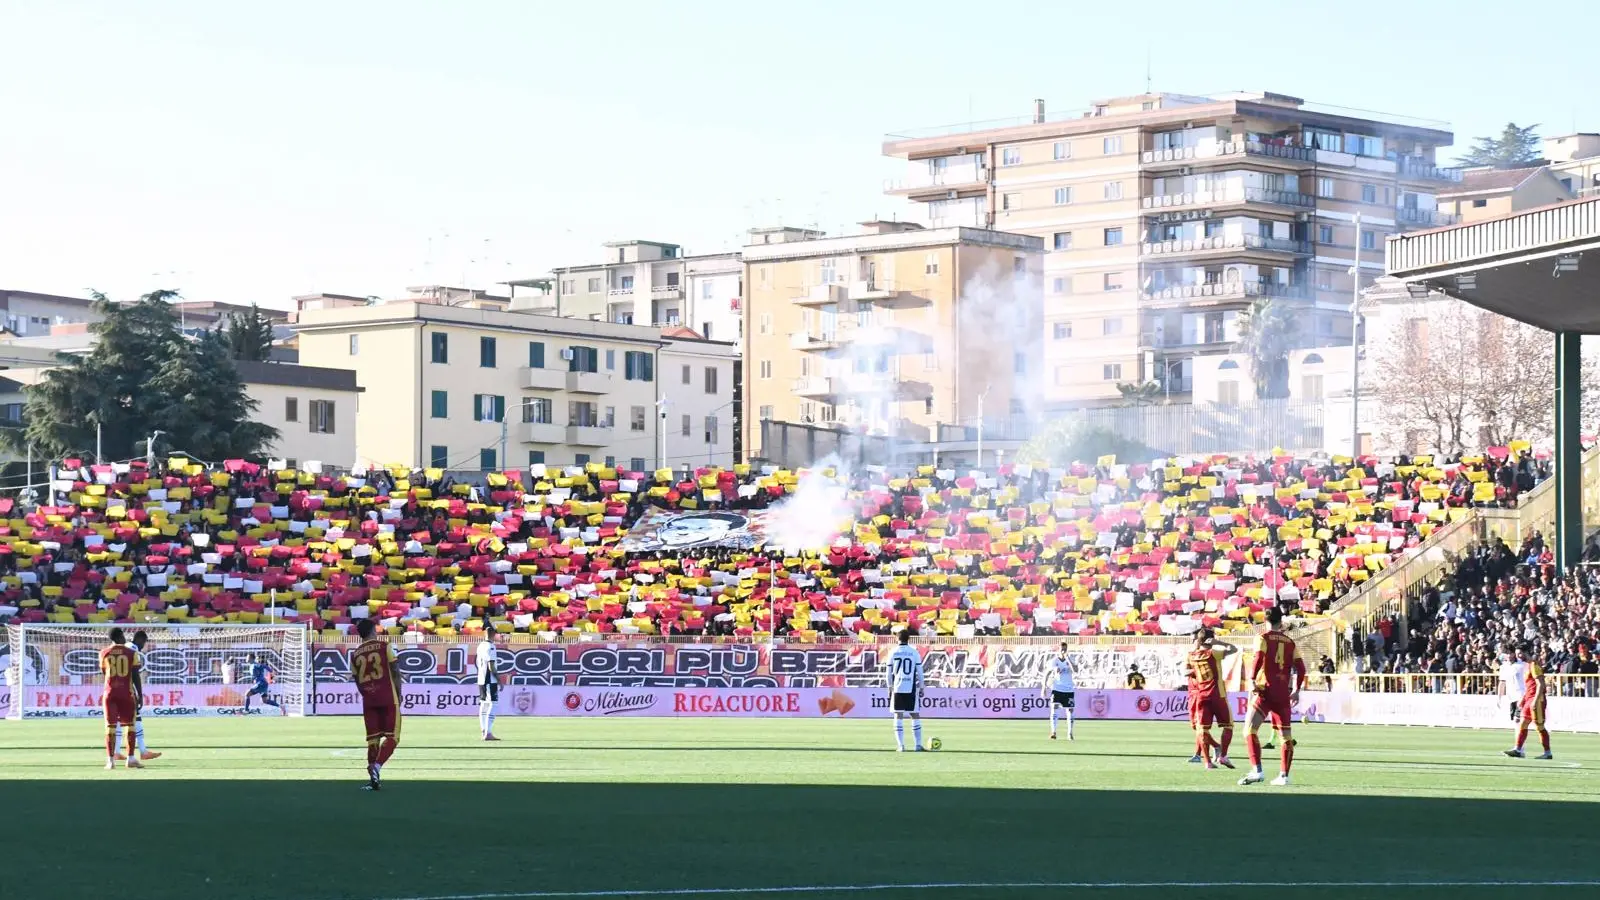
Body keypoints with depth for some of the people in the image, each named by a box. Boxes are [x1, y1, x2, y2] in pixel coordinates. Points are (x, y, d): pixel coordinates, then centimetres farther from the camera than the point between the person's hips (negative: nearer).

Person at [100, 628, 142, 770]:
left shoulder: (104, 653, 4)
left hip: (110, 693, 1)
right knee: (130, 725, 8)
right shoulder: (131, 653, -1)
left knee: (110, 726, 2)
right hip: (126, 692, -1)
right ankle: (131, 758, 6)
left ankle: (111, 760, -5)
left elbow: (104, 672, 15)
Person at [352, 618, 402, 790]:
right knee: (392, 737, 0)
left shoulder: (355, 654, 9)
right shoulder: (384, 646, -1)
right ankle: (377, 766, -23)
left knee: (373, 739, 8)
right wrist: (398, 693, 6)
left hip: (368, 700, 4)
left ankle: (373, 779, 3)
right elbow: (395, 671, -3)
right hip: (388, 698, -4)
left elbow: (357, 681, 12)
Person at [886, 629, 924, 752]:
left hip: (897, 688, 0)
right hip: (911, 689, 0)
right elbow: (919, 672, 1)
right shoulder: (915, 653, 0)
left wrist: (890, 688, 14)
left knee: (898, 716, 3)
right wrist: (921, 688, 9)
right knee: (915, 715, 7)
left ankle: (900, 745, -4)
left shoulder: (893, 653, 3)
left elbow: (889, 673, 6)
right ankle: (918, 744, 2)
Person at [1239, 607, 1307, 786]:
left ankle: (1257, 771, -22)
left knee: (1250, 730, -7)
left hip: (1265, 690, -4)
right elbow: (1300, 667, 10)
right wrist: (1297, 690, 18)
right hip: (1284, 693, 4)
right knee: (1286, 736, 11)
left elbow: (1258, 659, -15)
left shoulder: (1263, 638, 0)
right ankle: (1284, 775, 10)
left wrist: (1252, 681, -13)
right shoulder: (1290, 642, 12)